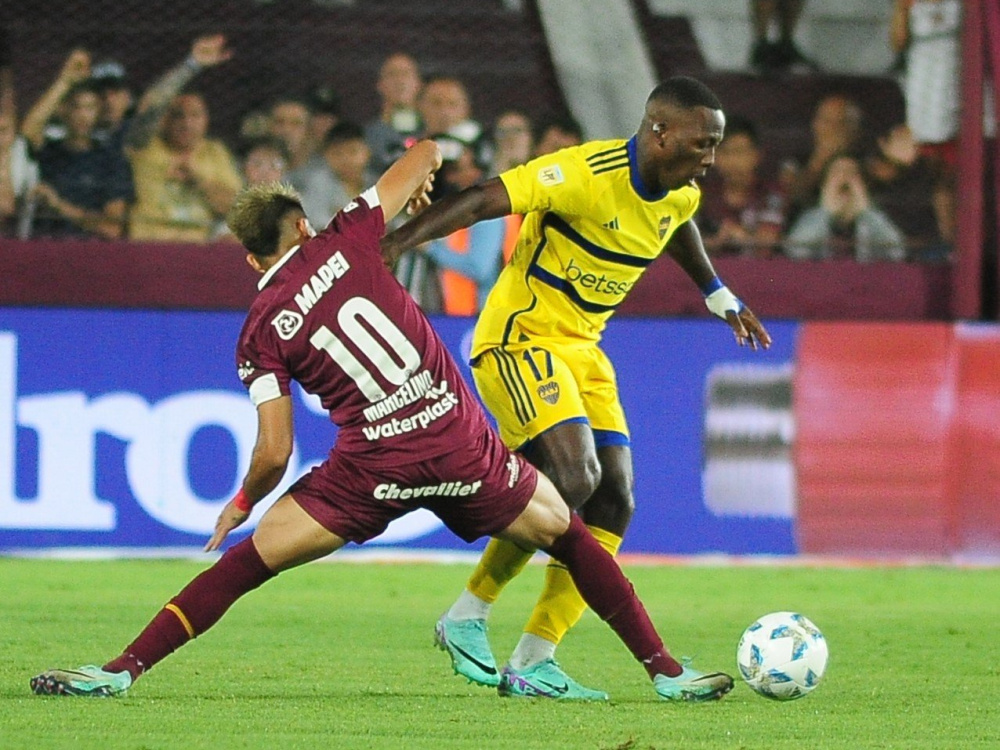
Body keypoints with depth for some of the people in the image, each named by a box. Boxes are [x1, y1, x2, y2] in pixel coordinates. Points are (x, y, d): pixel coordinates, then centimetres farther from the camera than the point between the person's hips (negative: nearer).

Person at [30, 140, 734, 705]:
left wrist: (241, 505, 21)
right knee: (569, 536, 22)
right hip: (462, 442, 1)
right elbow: (424, 153, 10)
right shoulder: (345, 240, 6)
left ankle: (121, 670, 0)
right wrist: (419, 175, 34)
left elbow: (274, 454, 2)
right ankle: (668, 672, 21)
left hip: (374, 465, -1)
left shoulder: (260, 333, 5)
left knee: (245, 563, 8)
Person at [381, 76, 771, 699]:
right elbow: (481, 201, -25)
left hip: (582, 346, 9)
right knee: (573, 477, -24)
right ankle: (467, 619, -7)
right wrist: (398, 242, -34)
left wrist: (720, 297, 38)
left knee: (614, 502, -3)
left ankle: (535, 663, 1)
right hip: (520, 337, -9)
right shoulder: (589, 173, -22)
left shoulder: (680, 195, 3)